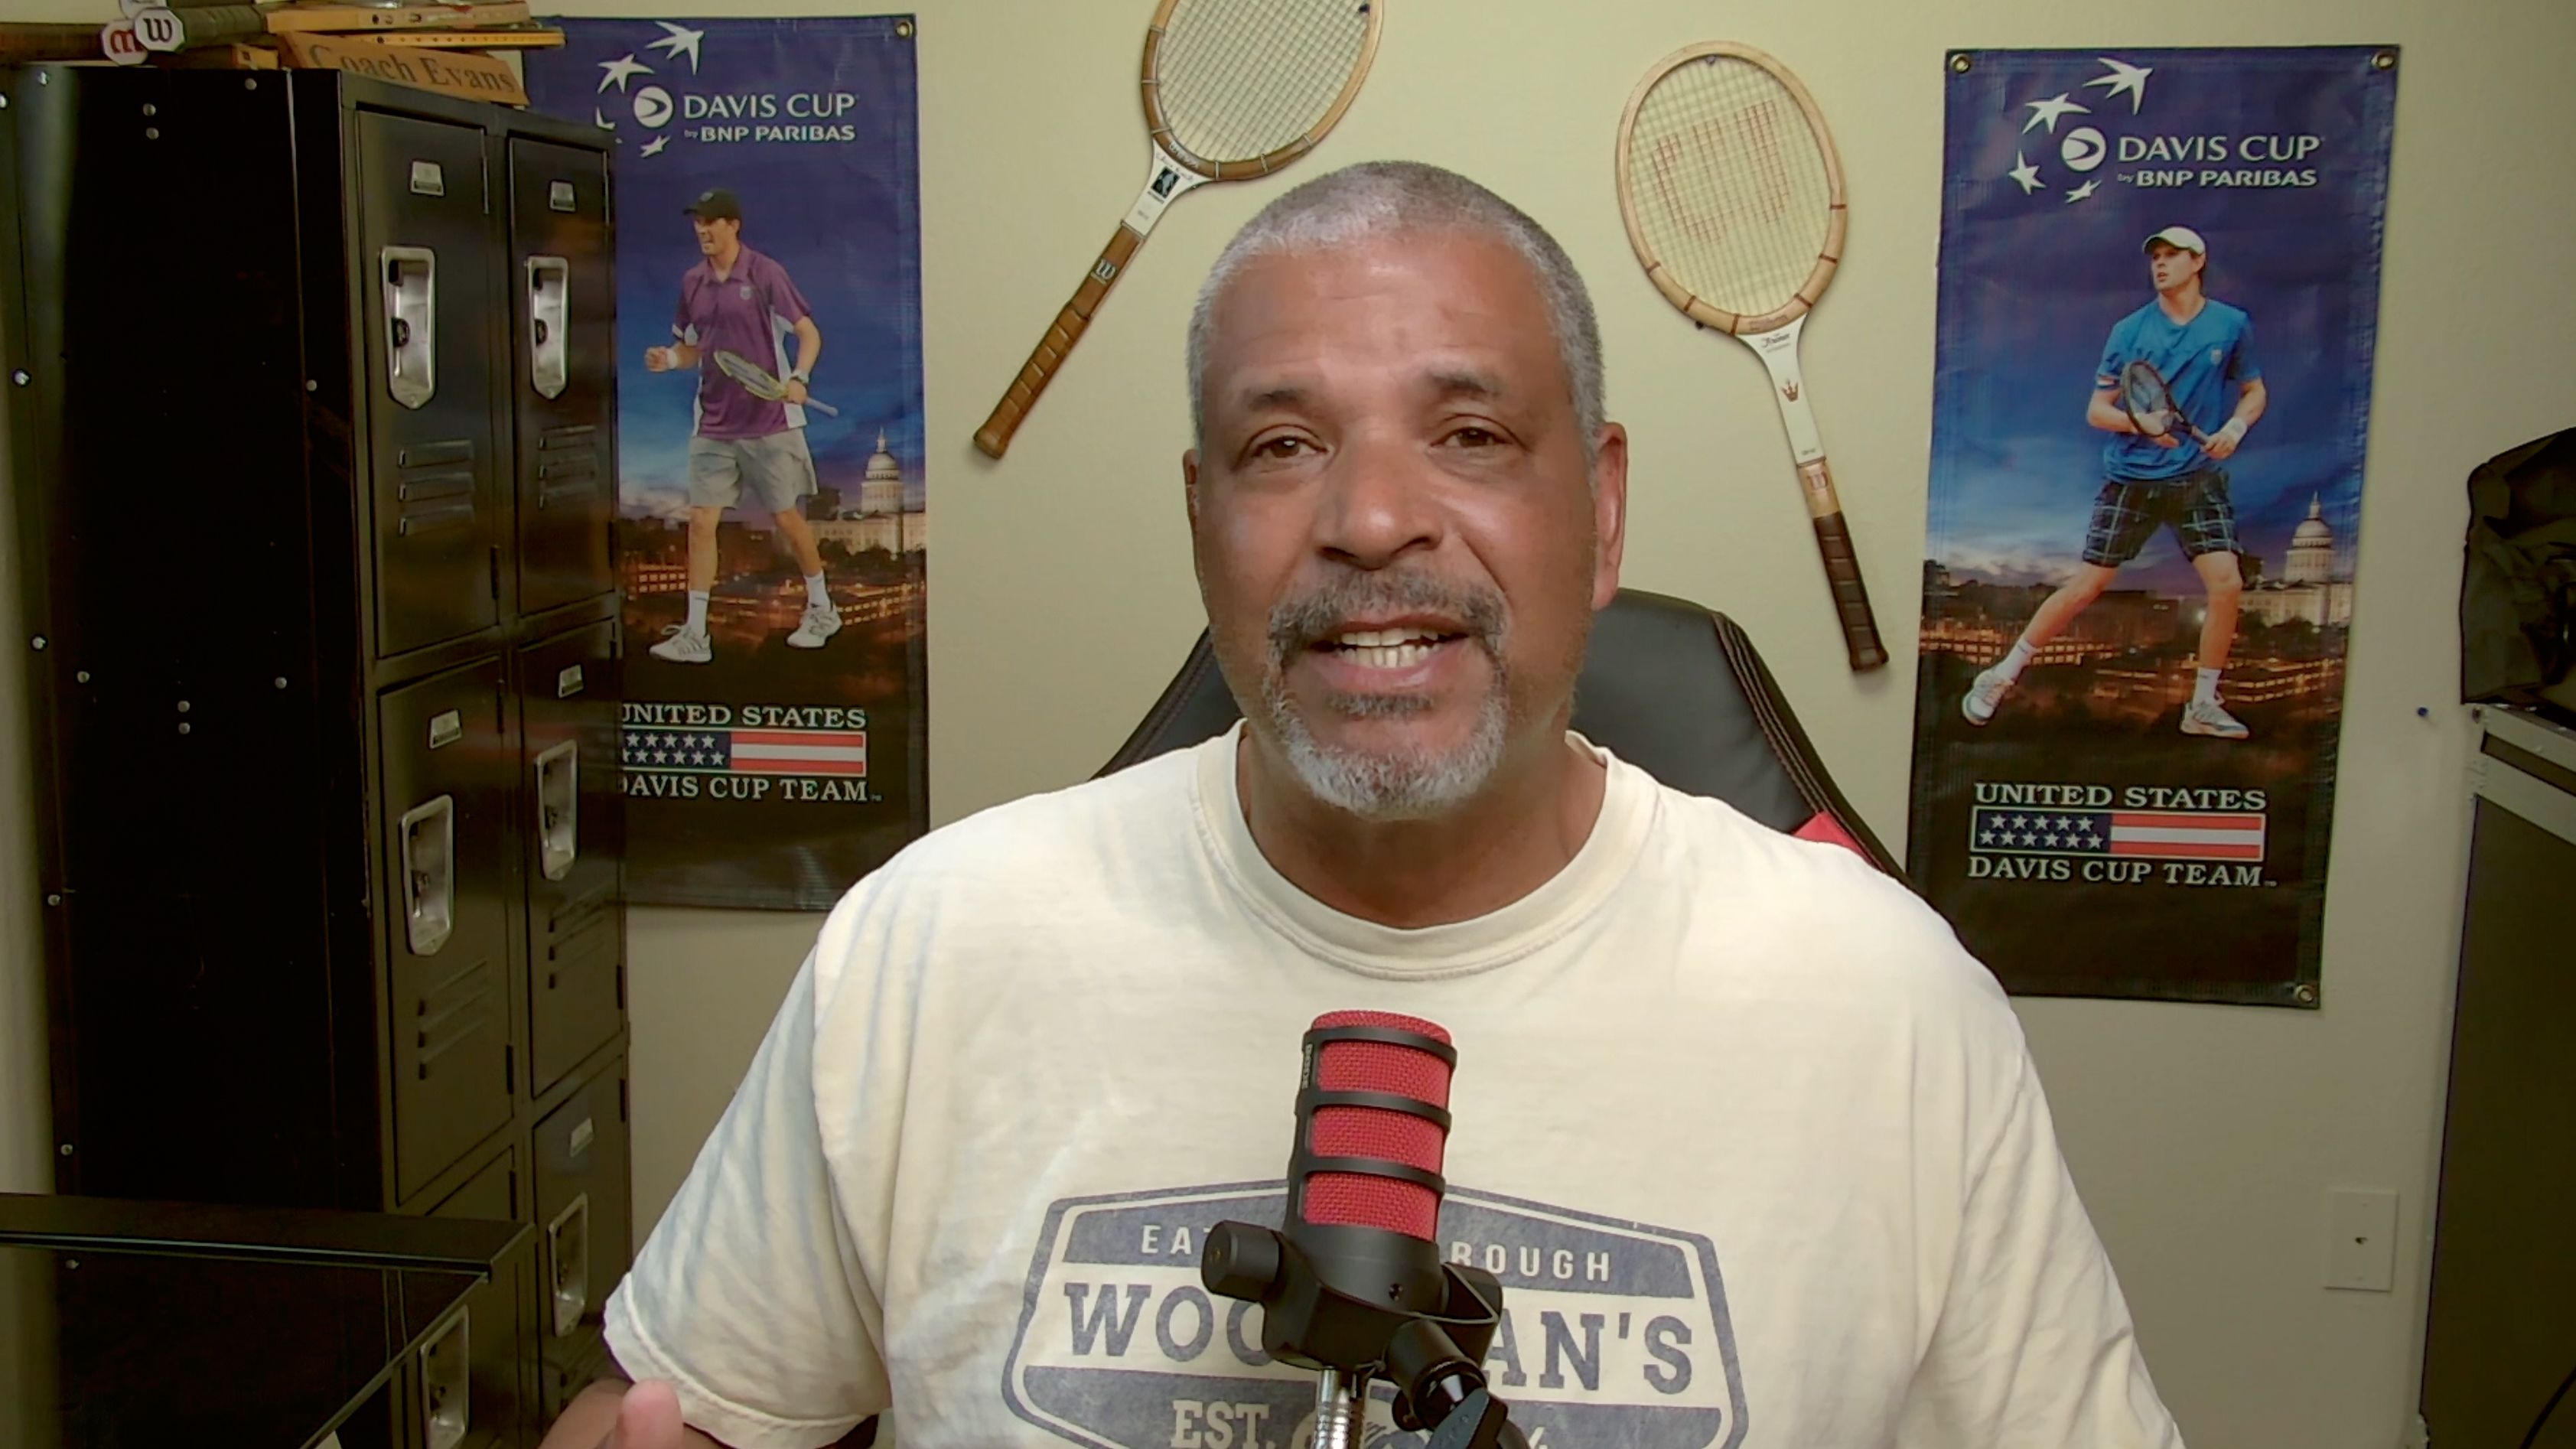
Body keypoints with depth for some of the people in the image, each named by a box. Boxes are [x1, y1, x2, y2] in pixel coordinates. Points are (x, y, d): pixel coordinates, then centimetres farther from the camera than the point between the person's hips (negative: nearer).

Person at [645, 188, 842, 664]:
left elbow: (809, 333, -6)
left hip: (769, 424, -4)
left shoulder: (765, 274, -7)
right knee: (701, 523, -2)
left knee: (787, 518, 6)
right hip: (714, 428, 4)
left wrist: (798, 379, -23)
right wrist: (669, 359, -5)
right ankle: (694, 635, 2)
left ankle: (821, 609, 26)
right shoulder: (693, 283, 8)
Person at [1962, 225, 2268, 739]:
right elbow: (2096, 411, 1)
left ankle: (2203, 707, 4)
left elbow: (2254, 391, 14)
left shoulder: (2233, 325, 3)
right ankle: (2000, 677, 11)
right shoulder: (2129, 330, 0)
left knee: (2227, 583, -11)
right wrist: (2140, 424, -19)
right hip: (2131, 478, -1)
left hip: (2197, 479, 2)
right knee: (2086, 587, -3)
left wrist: (2236, 427, -7)